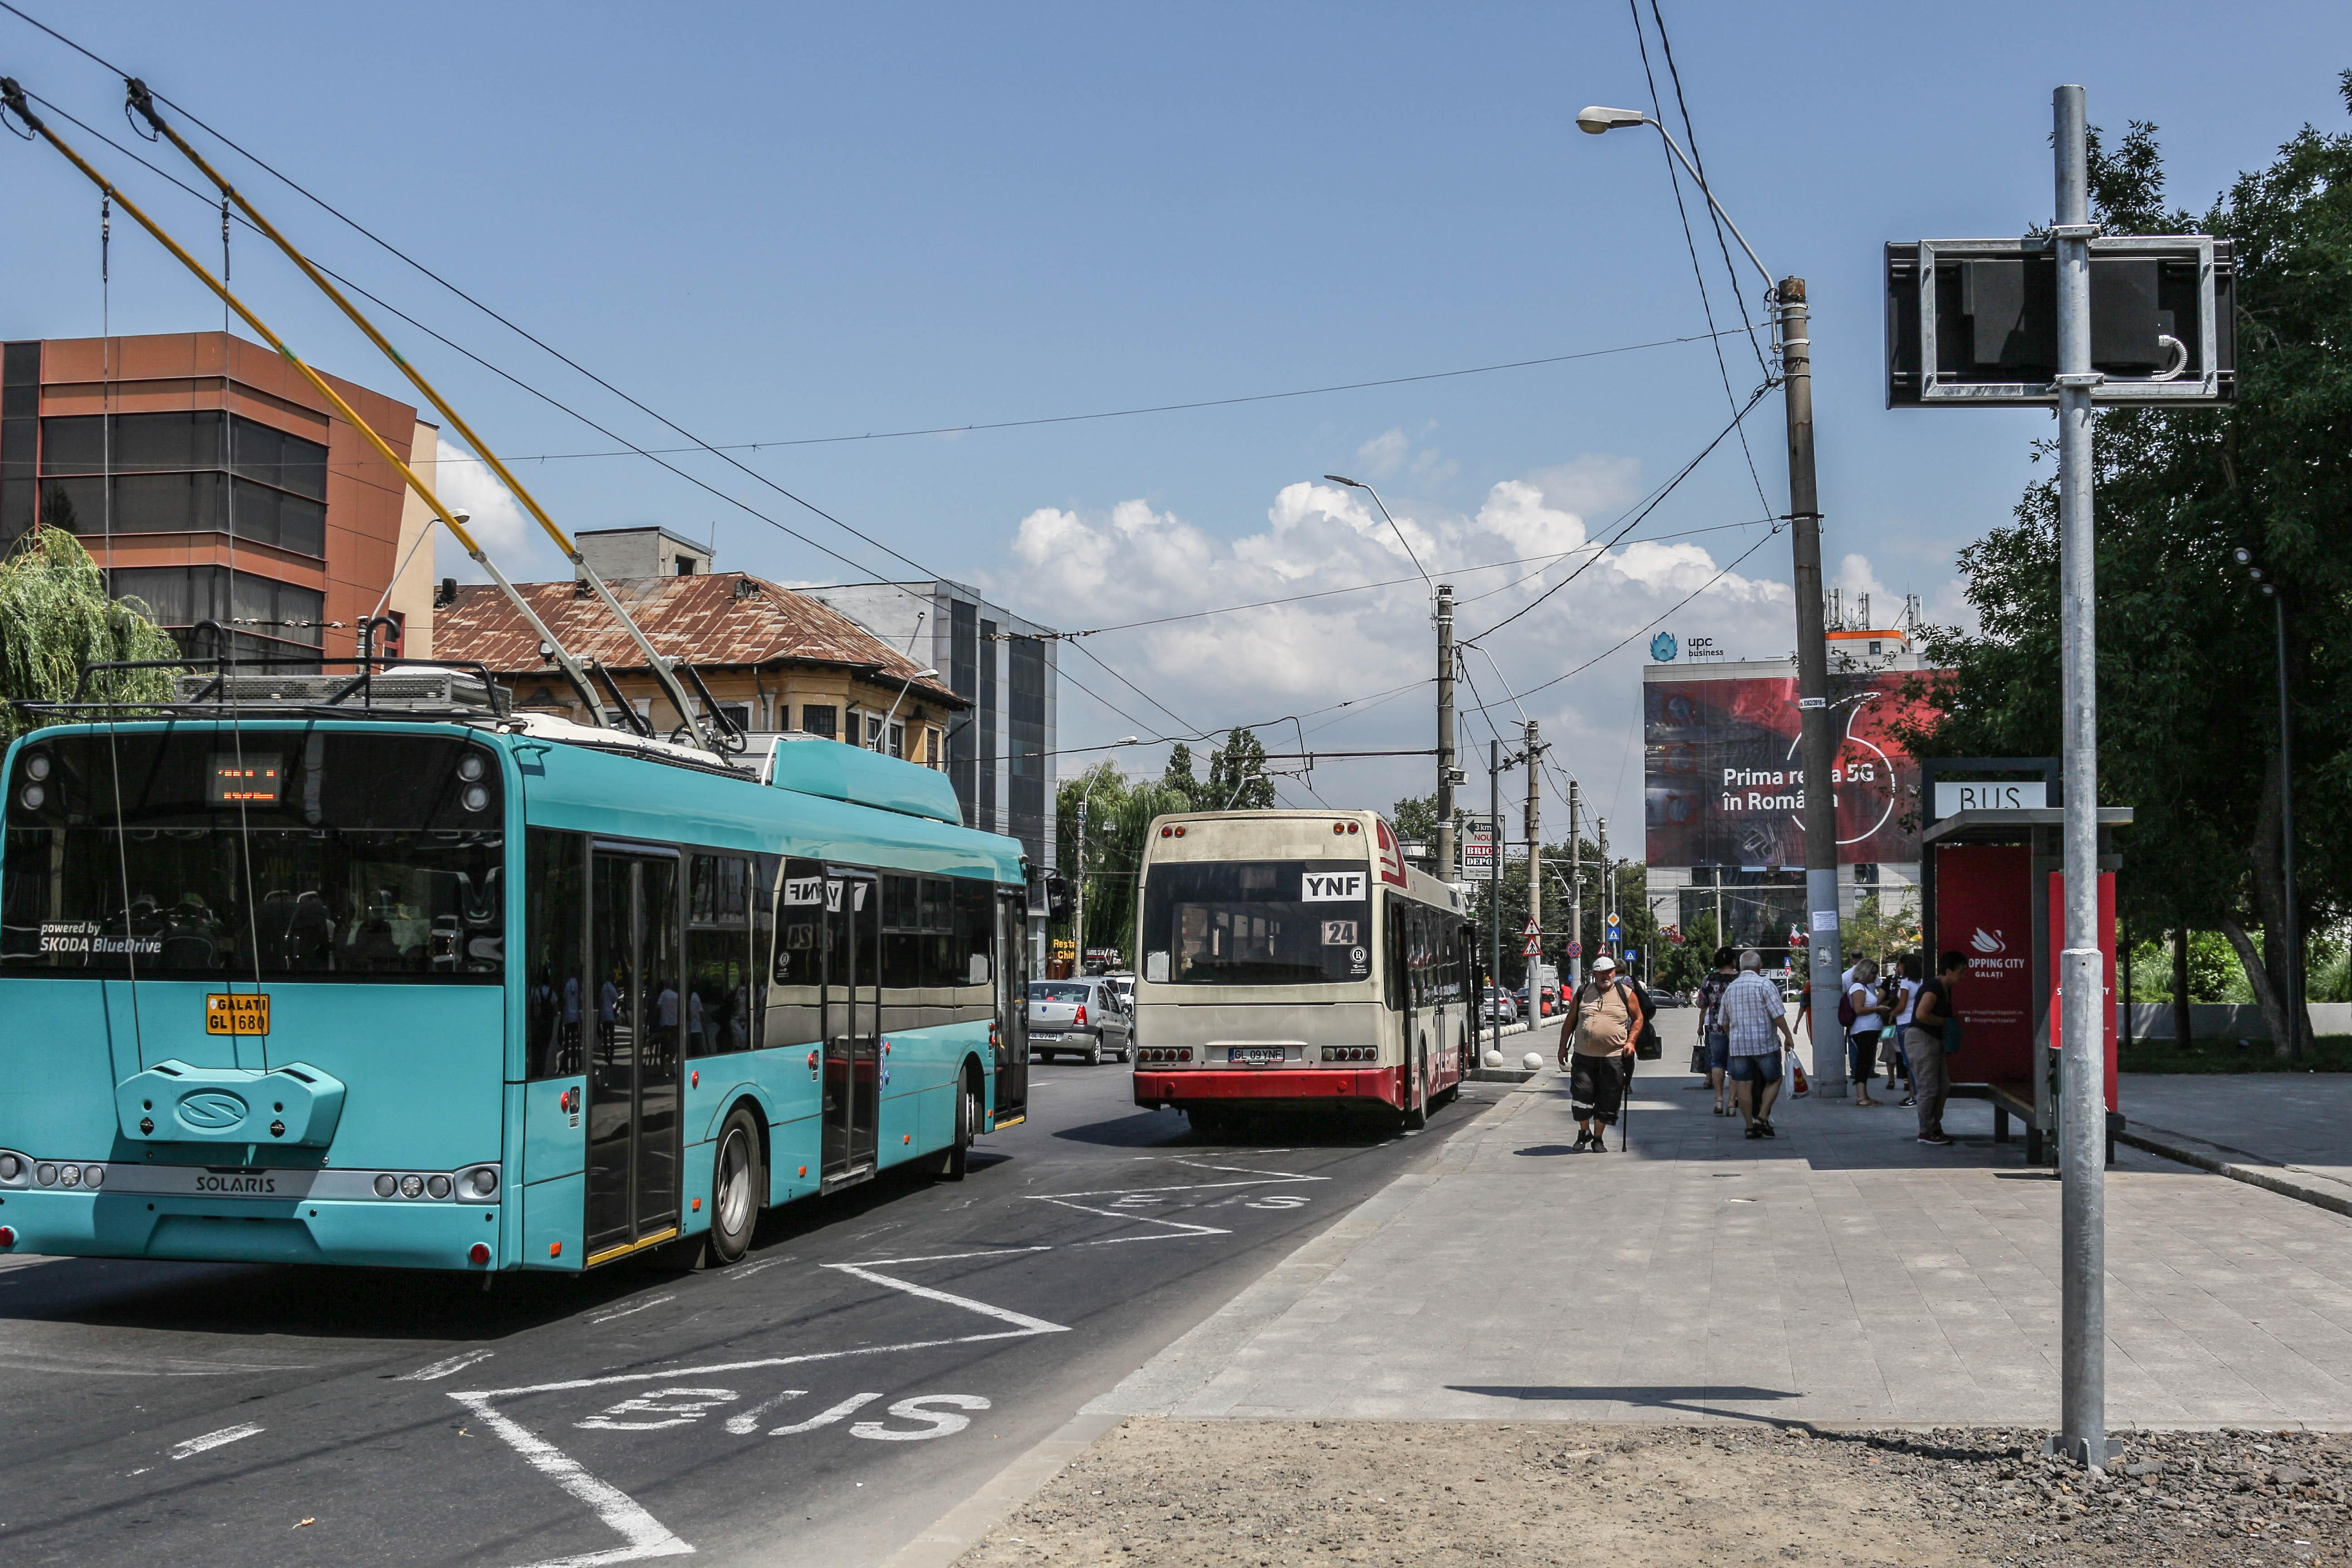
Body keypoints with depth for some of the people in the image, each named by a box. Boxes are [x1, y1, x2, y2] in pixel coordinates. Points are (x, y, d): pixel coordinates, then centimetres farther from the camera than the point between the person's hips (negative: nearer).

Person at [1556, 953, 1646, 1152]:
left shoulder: (1625, 993, 4)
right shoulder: (1583, 993, 8)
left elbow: (1638, 1018, 12)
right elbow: (1570, 1021, 14)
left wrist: (1630, 1041, -1)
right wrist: (1563, 1047, 12)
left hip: (1614, 1058, -1)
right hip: (1583, 1056, 1)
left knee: (1607, 1100, 3)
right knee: (1581, 1095, -3)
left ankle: (1598, 1138, 17)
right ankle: (1584, 1132, 19)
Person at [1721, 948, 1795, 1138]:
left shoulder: (1730, 988, 10)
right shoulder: (1765, 985, -7)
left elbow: (1725, 1022, 17)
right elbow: (1778, 1015, -12)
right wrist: (1788, 1036, -3)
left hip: (1738, 1045, 4)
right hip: (1765, 1043, -4)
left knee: (1744, 1085, 5)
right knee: (1773, 1080, 9)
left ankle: (1750, 1125, 5)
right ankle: (1762, 1117, -4)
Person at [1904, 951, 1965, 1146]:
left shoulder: (1945, 990, 15)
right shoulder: (1933, 988, -17)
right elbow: (1922, 1014, -27)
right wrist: (1945, 1022, -16)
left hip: (1933, 1041, 11)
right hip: (1921, 1040, -11)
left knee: (1943, 1087, 12)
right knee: (1929, 1089, -8)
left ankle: (1935, 1129, 20)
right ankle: (1926, 1133, -2)